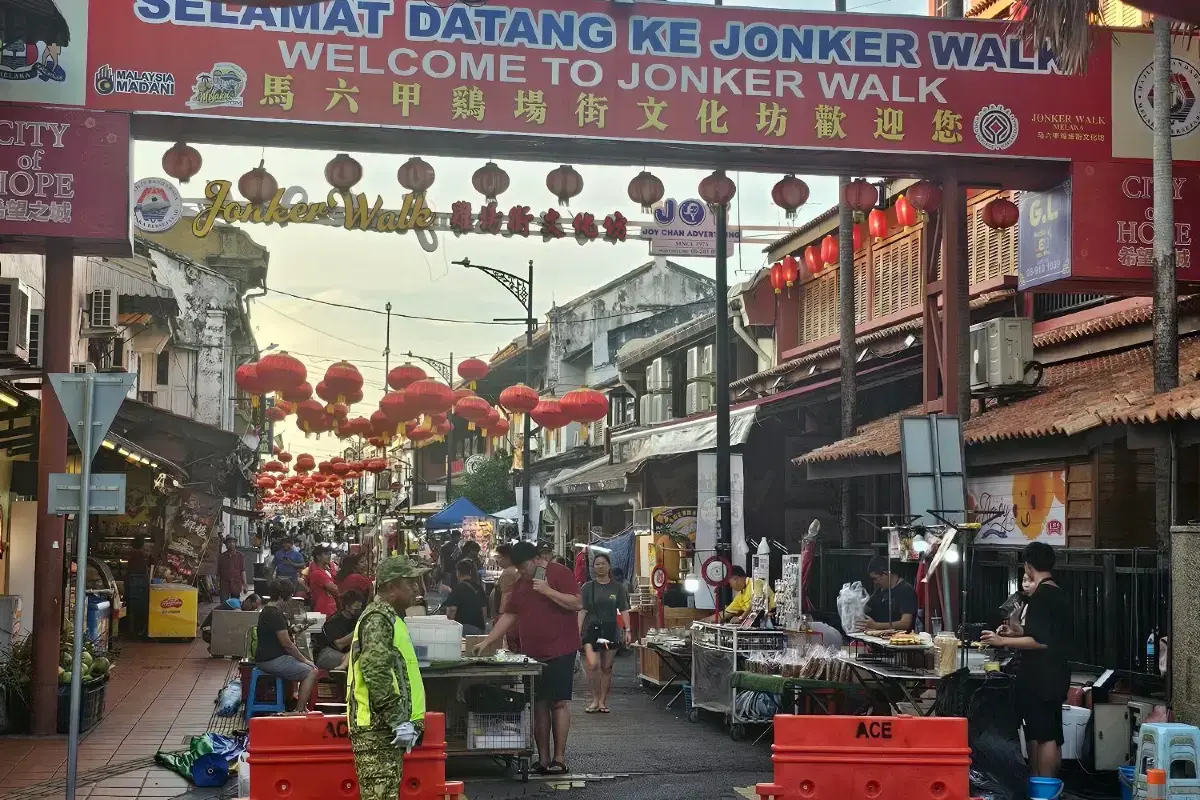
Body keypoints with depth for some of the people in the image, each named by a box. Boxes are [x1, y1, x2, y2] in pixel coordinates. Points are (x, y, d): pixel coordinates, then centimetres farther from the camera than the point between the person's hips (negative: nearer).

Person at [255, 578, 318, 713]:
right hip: (272, 660, -11)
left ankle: (302, 706, 15)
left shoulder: (267, 610, 13)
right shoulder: (275, 614, -20)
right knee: (311, 672, -13)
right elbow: (286, 644, -19)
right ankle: (299, 711, -13)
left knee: (309, 668, 16)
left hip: (267, 657, 11)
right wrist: (304, 659, -9)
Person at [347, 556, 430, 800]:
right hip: (377, 727, -10)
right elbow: (376, 672, -24)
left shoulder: (388, 617, 21)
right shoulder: (378, 618, -12)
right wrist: (399, 720, -23)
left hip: (386, 727, 10)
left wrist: (406, 720, 23)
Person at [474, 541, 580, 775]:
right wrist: (487, 642, 10)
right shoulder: (521, 583, 15)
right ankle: (543, 759, 10)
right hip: (532, 654, 7)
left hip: (560, 651, -7)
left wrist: (548, 591, -20)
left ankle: (559, 759, -3)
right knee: (539, 705, 6)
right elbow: (509, 616, 16)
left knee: (559, 703, -6)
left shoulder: (560, 573, -6)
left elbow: (577, 603, -15)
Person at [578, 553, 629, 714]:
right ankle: (595, 699, -1)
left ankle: (603, 701, 17)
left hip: (611, 629, 1)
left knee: (607, 667, 6)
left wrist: (627, 630, -3)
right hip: (592, 628, -1)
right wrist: (578, 632, -4)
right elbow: (582, 611, 3)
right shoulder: (588, 587, 4)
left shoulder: (618, 587, 6)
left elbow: (624, 610, 6)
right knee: (593, 665, -16)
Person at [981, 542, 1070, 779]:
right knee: (1051, 734, 13)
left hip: (1040, 677, -10)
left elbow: (1040, 642, -23)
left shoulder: (1040, 597, -16)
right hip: (1056, 675, 10)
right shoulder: (1060, 595, 12)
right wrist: (1020, 631, 23)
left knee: (1044, 736, -7)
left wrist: (1003, 641, -19)